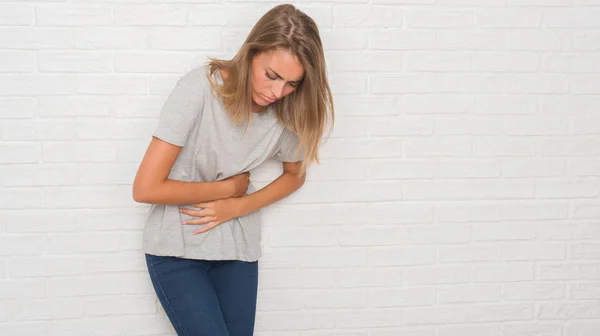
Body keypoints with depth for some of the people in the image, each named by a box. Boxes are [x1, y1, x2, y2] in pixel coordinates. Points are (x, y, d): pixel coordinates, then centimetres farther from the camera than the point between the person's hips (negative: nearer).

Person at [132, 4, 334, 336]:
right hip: (176, 247, -4)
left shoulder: (286, 110, -8)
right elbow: (146, 188, -22)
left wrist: (238, 206, -6)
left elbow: (294, 174, 11)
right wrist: (229, 187, -13)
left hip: (237, 248, 4)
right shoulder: (200, 87, -22)